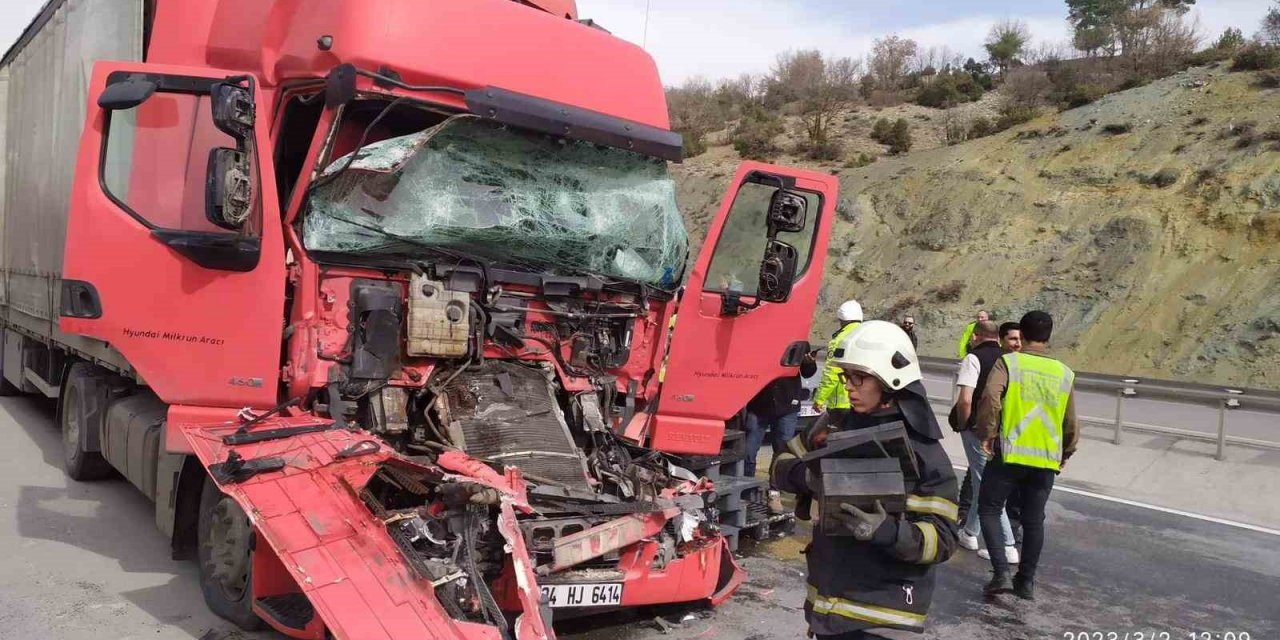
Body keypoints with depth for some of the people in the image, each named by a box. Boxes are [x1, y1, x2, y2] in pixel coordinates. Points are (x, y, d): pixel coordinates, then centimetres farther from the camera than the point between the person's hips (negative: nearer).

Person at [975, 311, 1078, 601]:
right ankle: (1027, 581, 22)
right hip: (1046, 458, 4)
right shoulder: (1065, 373, 7)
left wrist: (987, 433, -10)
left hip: (1009, 454, -4)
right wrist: (1065, 454, 26)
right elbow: (1071, 424, 11)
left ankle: (1001, 572, -3)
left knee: (989, 509, 9)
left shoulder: (1008, 362, -5)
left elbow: (990, 397, -22)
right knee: (1034, 520, 15)